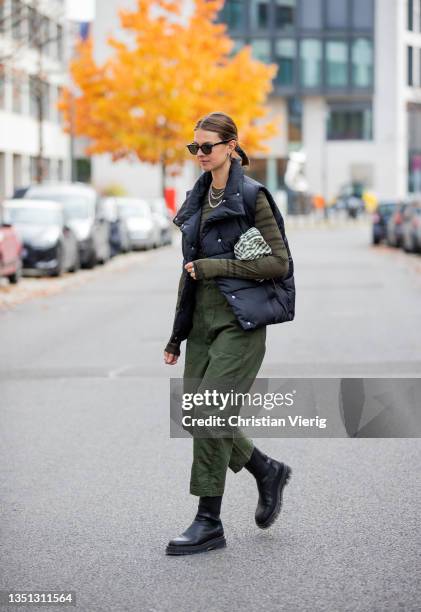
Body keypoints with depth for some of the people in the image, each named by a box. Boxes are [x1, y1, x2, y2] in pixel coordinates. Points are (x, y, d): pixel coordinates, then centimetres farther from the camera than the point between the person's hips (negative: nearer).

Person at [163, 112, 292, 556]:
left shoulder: (251, 196, -8)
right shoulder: (198, 199, 14)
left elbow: (279, 262, -12)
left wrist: (217, 266, -15)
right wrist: (176, 334, 18)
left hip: (240, 321, -8)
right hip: (202, 319, 8)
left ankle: (209, 524, -3)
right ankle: (266, 471, 28)